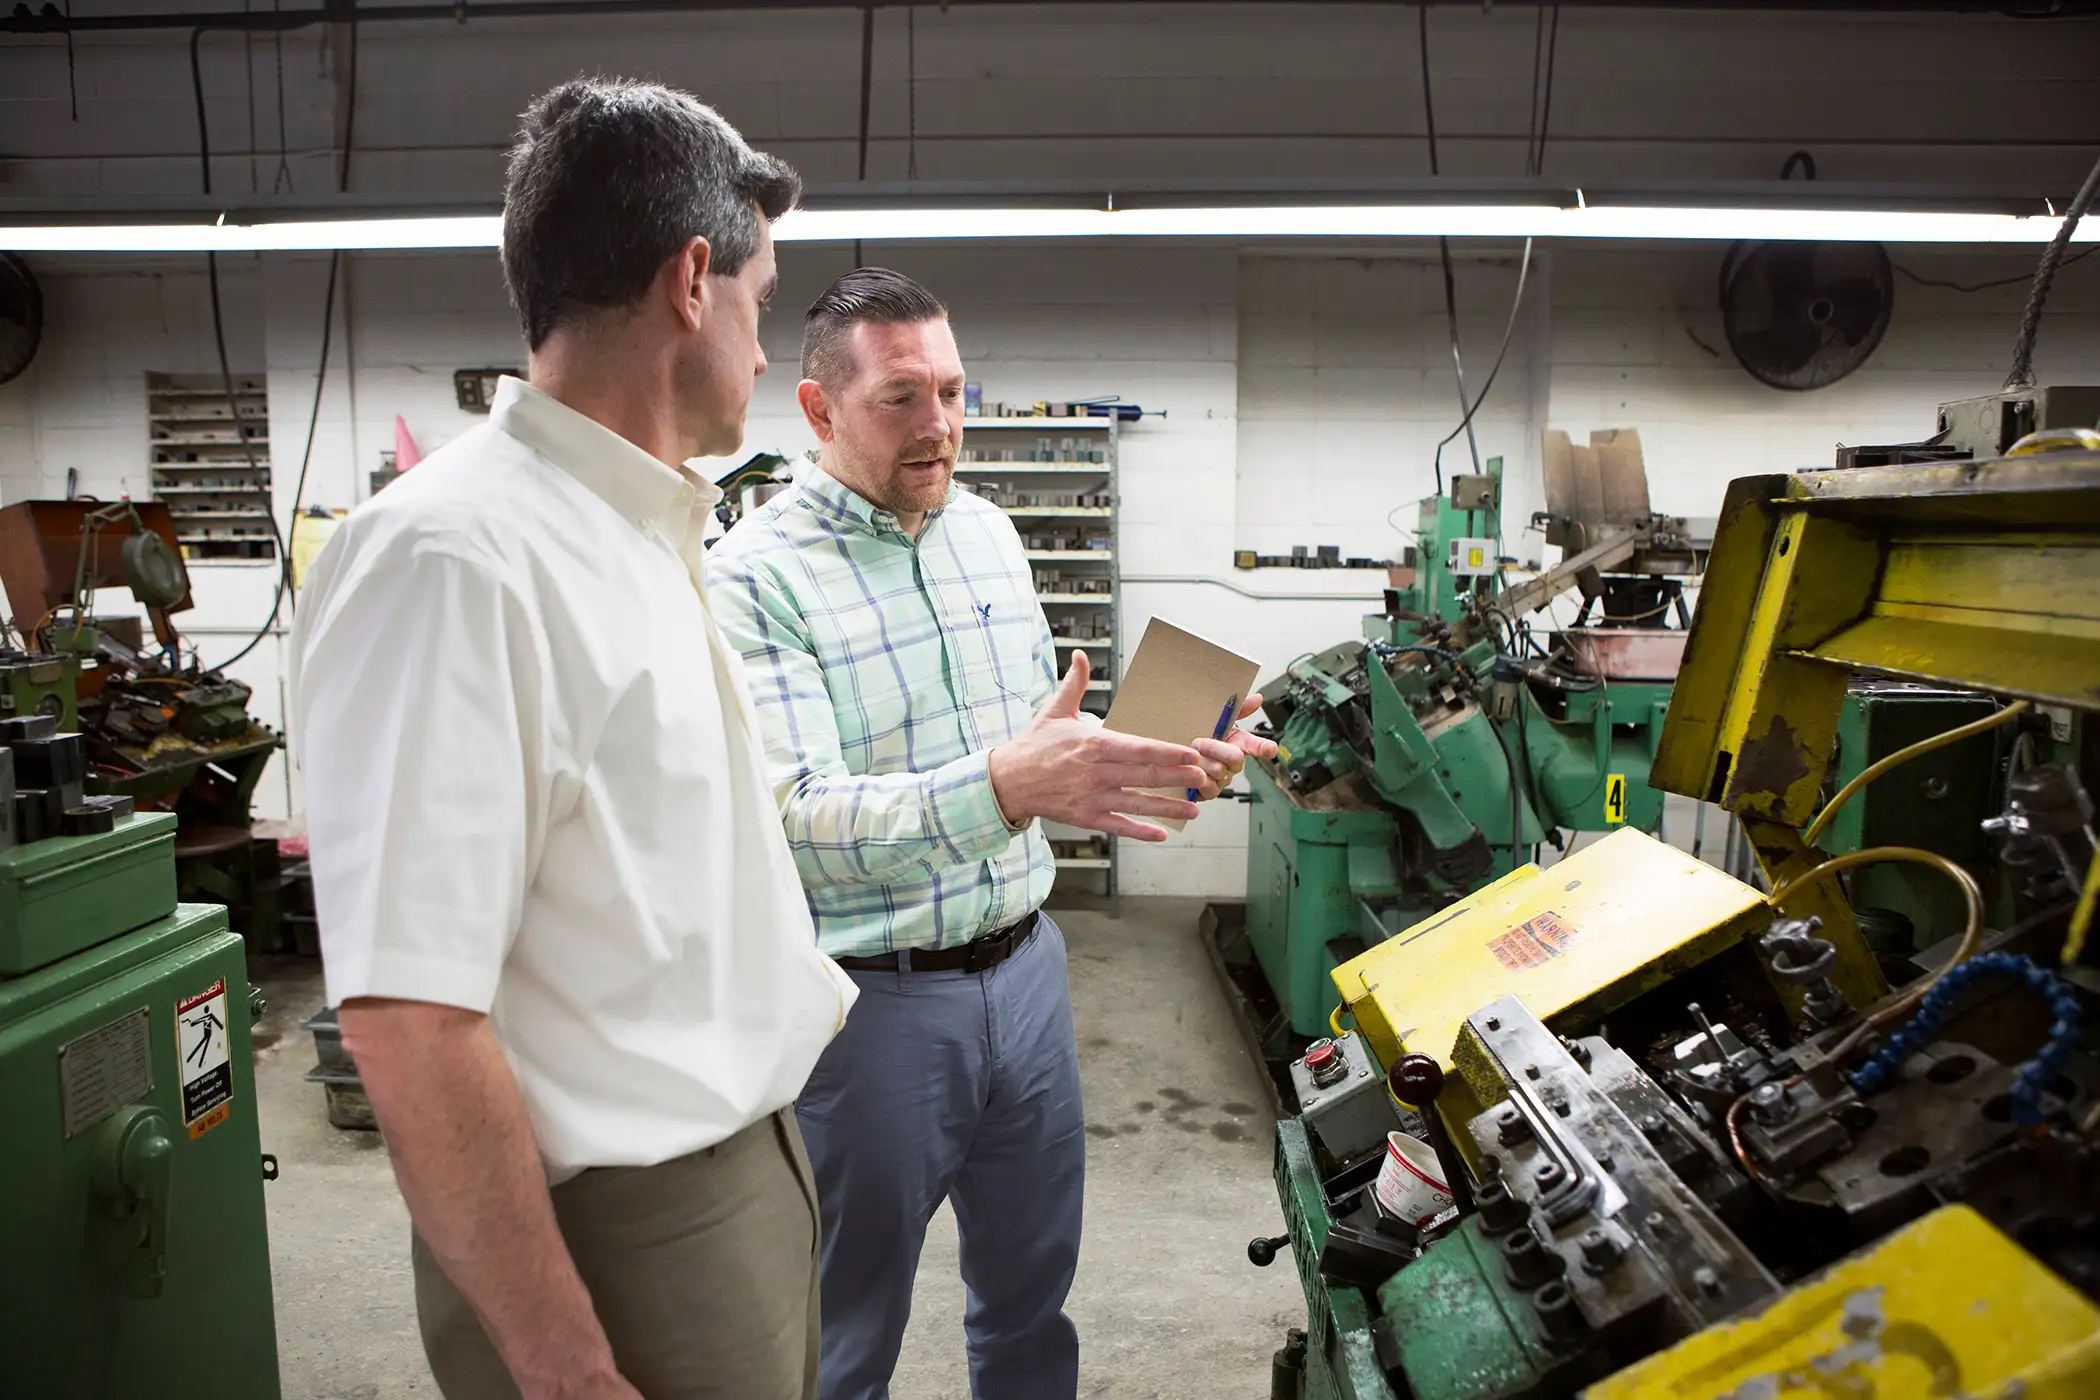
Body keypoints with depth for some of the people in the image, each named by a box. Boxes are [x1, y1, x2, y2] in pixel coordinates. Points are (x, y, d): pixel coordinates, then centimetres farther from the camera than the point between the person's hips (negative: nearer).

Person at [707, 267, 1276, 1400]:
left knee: (1033, 1294, 23)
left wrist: (1162, 761, -4)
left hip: (1023, 966, 6)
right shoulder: (757, 574, -15)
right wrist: (1006, 787, -39)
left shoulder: (989, 533, 6)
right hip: (872, 999, -5)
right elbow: (804, 814, -25)